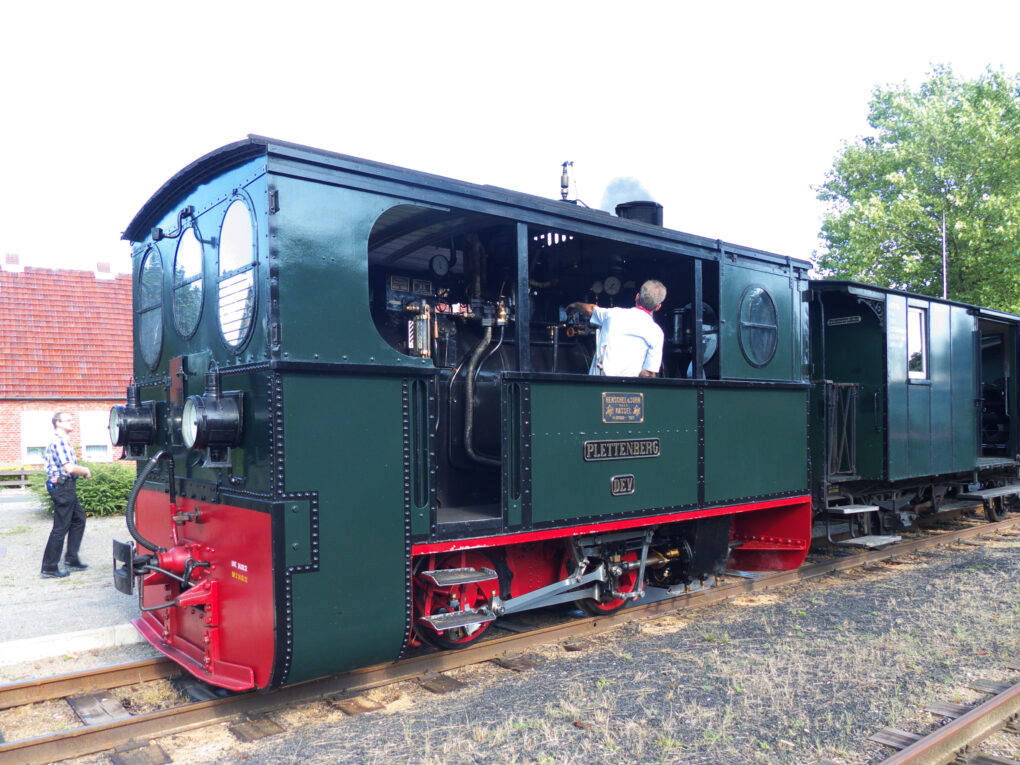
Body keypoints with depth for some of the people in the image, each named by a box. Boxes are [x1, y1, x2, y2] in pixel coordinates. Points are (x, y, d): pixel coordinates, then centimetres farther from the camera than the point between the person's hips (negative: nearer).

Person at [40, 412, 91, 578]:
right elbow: (69, 468, -23)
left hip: (66, 487, 11)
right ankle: (49, 568, 4)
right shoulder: (59, 441, -16)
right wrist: (85, 471, -6)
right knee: (61, 527, -4)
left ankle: (71, 559, 23)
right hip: (62, 487, -11)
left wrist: (82, 470, 9)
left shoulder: (61, 440, 17)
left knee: (78, 519, 17)